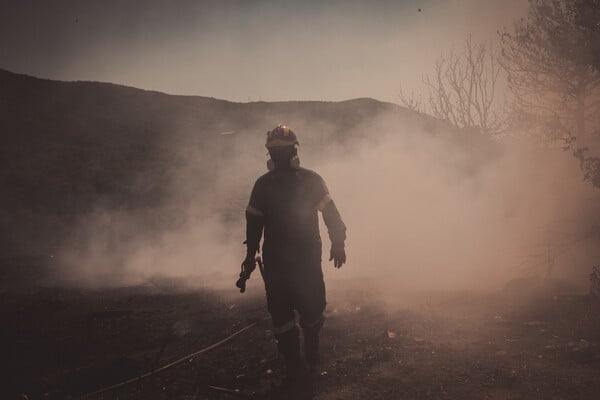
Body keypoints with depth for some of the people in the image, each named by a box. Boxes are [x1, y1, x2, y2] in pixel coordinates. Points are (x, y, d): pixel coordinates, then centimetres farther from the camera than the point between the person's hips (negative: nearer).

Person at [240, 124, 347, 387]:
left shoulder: (311, 180, -4)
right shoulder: (263, 184, 3)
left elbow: (330, 213, 0)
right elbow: (254, 221, 11)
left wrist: (337, 243, -3)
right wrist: (251, 254, 13)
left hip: (307, 259, -2)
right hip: (275, 262, 2)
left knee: (312, 310, 0)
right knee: (281, 315, 1)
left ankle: (312, 356, 26)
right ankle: (292, 365, 12)